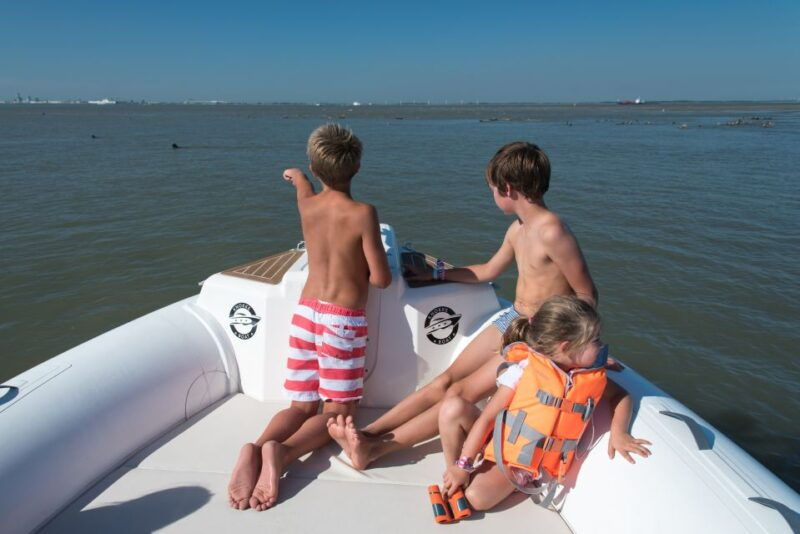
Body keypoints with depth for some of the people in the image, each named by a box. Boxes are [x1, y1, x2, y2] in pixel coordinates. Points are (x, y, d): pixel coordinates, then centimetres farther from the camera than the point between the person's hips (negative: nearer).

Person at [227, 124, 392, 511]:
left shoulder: (306, 204, 2)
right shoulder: (363, 213, -14)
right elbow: (381, 279, -13)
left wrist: (296, 176, 54)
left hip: (306, 312, 5)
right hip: (343, 319, -5)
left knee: (302, 406, 13)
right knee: (338, 409, 7)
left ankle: (255, 449, -14)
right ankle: (282, 451, -19)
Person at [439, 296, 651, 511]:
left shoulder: (593, 377, -5)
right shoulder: (525, 369, -17)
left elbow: (621, 396, 14)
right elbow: (488, 416, -16)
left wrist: (618, 432, -7)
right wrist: (463, 465, -16)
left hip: (532, 467, 1)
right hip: (500, 444, -1)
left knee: (477, 498, -25)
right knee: (454, 407, -28)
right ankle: (453, 468, -3)